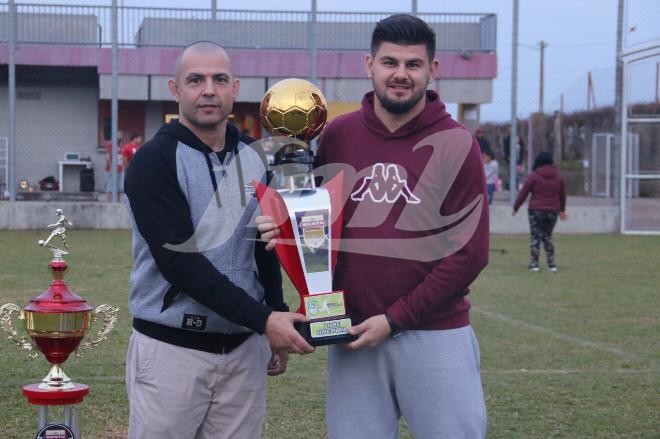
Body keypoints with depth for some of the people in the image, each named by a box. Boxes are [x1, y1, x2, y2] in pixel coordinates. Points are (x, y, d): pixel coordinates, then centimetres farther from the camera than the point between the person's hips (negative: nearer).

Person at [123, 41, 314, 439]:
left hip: (243, 349, 5)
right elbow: (179, 260, -18)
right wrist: (262, 319, -22)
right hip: (172, 348, -5)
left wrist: (277, 326, 15)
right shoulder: (155, 161, -9)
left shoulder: (251, 161, 10)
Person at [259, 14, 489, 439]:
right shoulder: (337, 135, 5)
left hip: (435, 335, -3)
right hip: (354, 335, 3)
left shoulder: (456, 145, -5)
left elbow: (468, 251, -9)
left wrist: (395, 318, -13)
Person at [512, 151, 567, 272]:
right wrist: (562, 210, 31)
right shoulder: (558, 177, 8)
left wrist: (515, 207, 6)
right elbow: (562, 195, 17)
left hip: (536, 211, -4)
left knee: (535, 237, 3)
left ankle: (534, 263, 0)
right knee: (547, 237, 15)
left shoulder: (533, 176, -7)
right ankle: (552, 264, 12)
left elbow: (523, 193, -6)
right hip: (553, 211, 4)